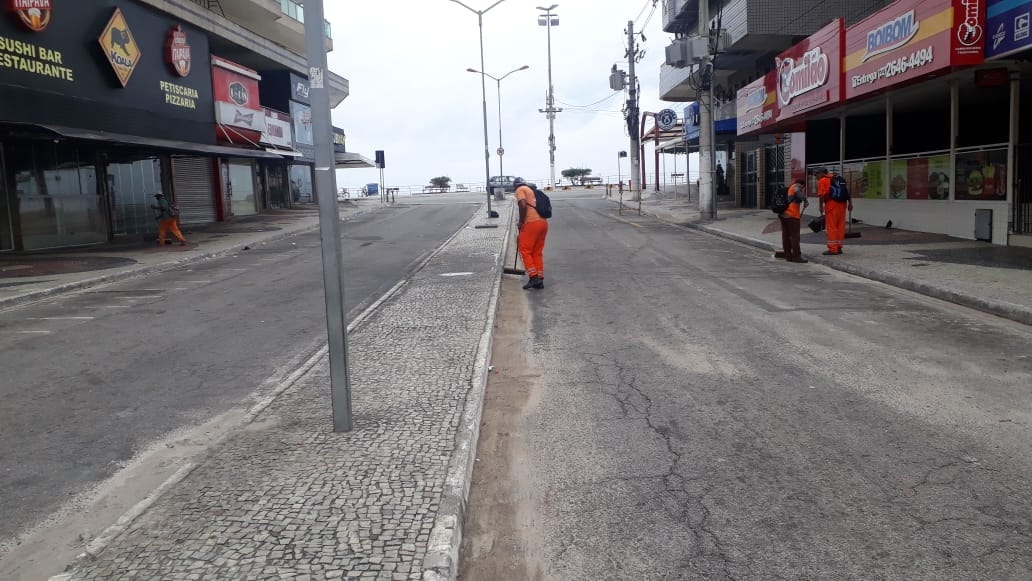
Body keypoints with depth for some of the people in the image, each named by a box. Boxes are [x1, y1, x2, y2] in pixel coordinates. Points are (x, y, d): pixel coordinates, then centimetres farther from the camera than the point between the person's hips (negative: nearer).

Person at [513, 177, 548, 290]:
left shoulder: (520, 190, 3)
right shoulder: (533, 190, 27)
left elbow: (523, 205, -14)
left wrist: (520, 222, -6)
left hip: (531, 223, -8)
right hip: (543, 222, 8)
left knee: (525, 250, 0)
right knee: (538, 252, 12)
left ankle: (533, 277, -9)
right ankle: (540, 280, 10)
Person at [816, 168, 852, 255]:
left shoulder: (822, 181, 0)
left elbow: (822, 195, -10)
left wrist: (821, 207, -6)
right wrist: (850, 203, 14)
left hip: (831, 205, -7)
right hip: (842, 204, 7)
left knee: (831, 227, -1)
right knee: (840, 226, 11)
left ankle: (832, 249, -1)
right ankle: (839, 248, 16)